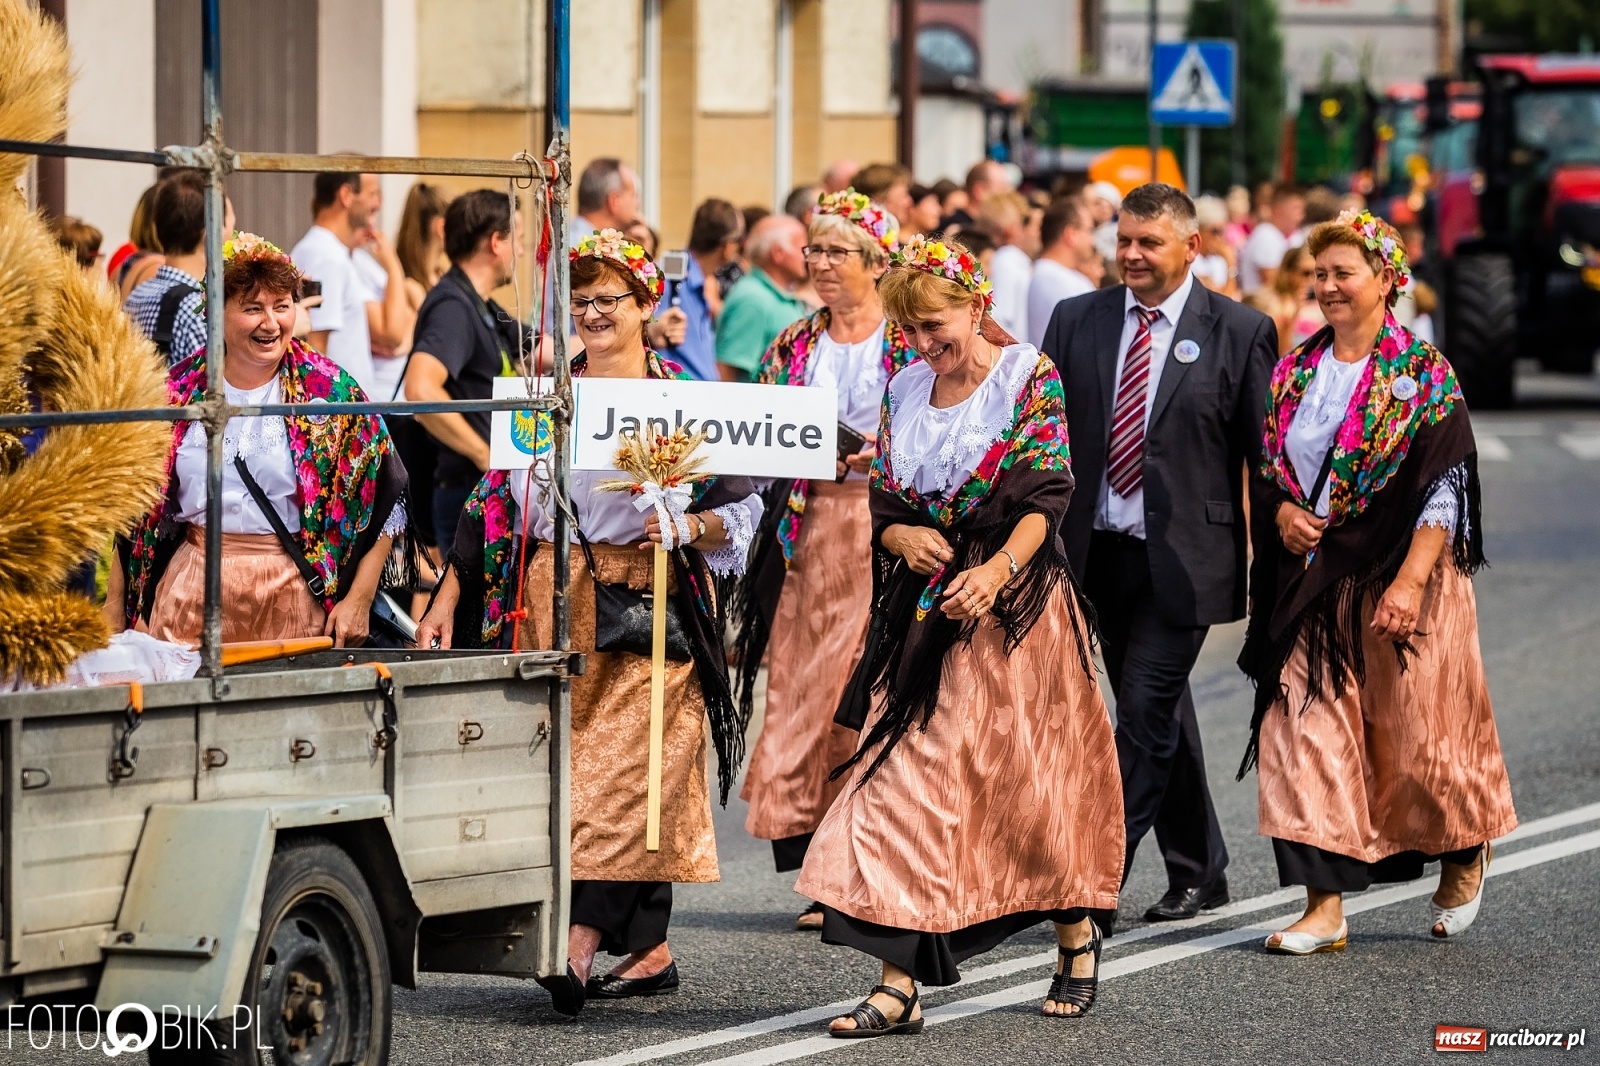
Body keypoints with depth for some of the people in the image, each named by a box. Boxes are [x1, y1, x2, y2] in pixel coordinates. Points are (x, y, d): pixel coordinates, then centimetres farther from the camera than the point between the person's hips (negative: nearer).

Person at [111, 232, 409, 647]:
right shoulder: (178, 392, 5)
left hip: (293, 601, -2)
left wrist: (358, 600, -6)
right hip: (191, 599, 2)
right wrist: (115, 605, 11)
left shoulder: (332, 394, -2)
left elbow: (386, 501, 0)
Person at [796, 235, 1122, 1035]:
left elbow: (1046, 497, -13)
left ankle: (1078, 940, 23)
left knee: (1030, 784, -1)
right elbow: (882, 507, 12)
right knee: (904, 780, -3)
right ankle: (899, 986, -3)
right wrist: (903, 536, -12)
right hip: (923, 606, 5)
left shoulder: (1029, 377, -4)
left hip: (1013, 605, -5)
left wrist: (999, 570, -30)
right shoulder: (906, 391, 11)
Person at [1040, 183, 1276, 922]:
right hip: (1099, 552, 5)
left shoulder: (1238, 332, -3)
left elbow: (1265, 455, -1)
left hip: (1183, 557, -5)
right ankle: (1198, 873, 26)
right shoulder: (1077, 322, 7)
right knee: (1159, 718, 14)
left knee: (1147, 714, -10)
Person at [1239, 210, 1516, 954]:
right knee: (1309, 732, -5)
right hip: (1314, 583, 4)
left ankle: (1465, 855, 33)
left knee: (1416, 735, 4)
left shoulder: (1422, 374, -7)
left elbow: (1445, 488, -12)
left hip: (1397, 582, -4)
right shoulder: (1297, 370, 8)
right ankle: (1325, 908, -5)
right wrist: (1281, 509, -6)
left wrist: (1410, 582, -21)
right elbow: (1264, 464, 17)